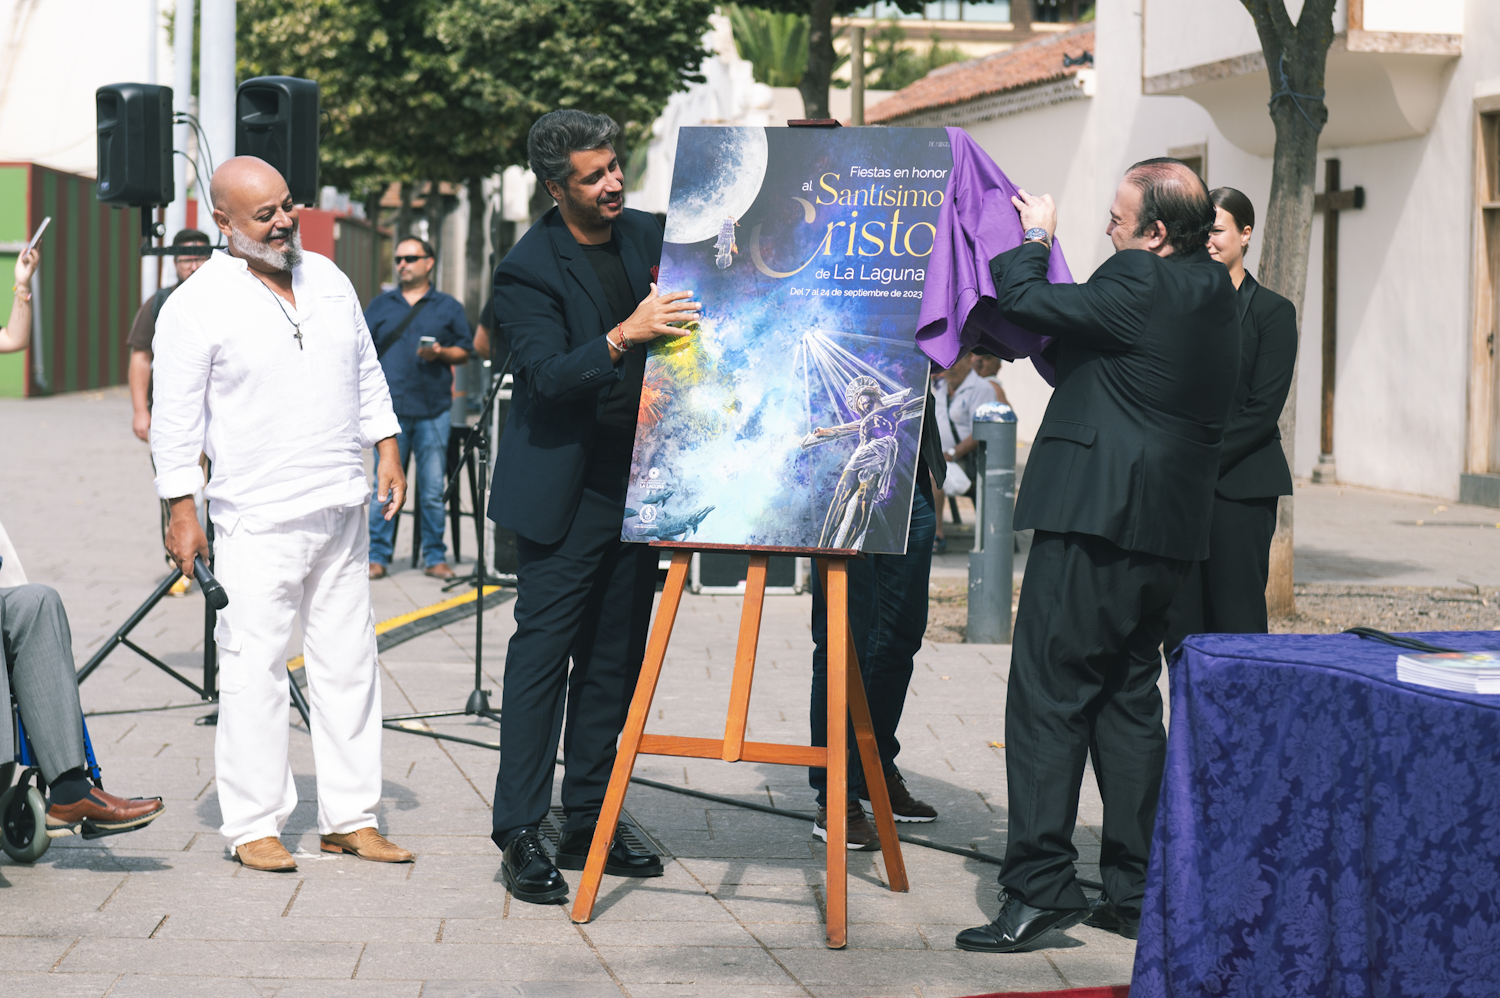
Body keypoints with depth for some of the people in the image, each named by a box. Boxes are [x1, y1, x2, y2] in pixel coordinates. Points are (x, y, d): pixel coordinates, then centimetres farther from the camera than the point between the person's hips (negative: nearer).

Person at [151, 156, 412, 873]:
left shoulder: (327, 278, 12)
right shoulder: (198, 304, -6)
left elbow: (366, 374, 20)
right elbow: (174, 418, -6)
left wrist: (387, 451, 13)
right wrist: (182, 511, -9)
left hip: (343, 511, 6)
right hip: (257, 518, -6)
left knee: (349, 663, 8)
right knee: (254, 668, -5)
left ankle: (350, 818, 15)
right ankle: (253, 825, 4)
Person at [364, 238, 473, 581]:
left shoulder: (448, 307, 11)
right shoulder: (380, 306, 13)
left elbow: (465, 352, 10)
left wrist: (441, 353, -9)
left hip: (433, 410, 0)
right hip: (391, 408, 0)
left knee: (433, 489, 3)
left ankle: (435, 557, 11)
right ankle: (377, 556, 4)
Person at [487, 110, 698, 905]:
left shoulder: (646, 236, 7)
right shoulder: (527, 270, -12)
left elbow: (684, 327, 20)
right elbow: (548, 376, -22)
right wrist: (622, 337, -34)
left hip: (638, 482, 6)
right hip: (565, 492, -6)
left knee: (615, 659, 9)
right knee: (542, 652, -6)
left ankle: (588, 824, 17)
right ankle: (520, 834, -2)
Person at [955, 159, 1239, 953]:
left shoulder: (1139, 284, -15)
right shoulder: (1212, 293, 13)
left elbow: (1025, 302, -13)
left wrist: (1033, 240, 5)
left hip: (1094, 519, -9)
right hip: (1166, 529, 9)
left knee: (1049, 694, -5)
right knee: (1130, 694, 15)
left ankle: (1040, 889, -7)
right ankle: (1135, 890, 17)